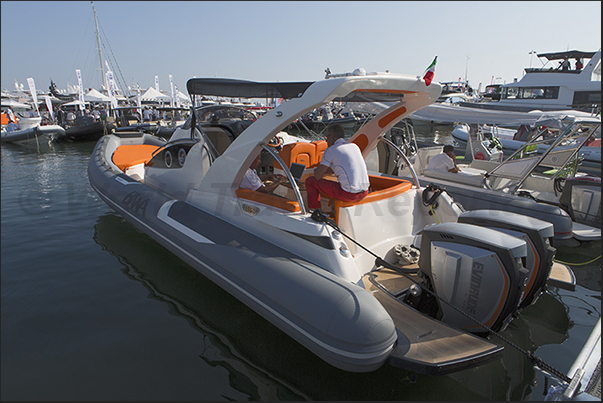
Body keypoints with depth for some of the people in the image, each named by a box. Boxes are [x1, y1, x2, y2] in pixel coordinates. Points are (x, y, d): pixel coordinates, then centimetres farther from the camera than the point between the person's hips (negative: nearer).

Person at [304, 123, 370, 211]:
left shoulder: (330, 150, -4)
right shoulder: (354, 146, 16)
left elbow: (317, 176, -3)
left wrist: (316, 171, 21)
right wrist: (324, 171, 31)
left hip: (349, 194, -7)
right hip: (364, 193, 7)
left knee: (310, 181, 7)